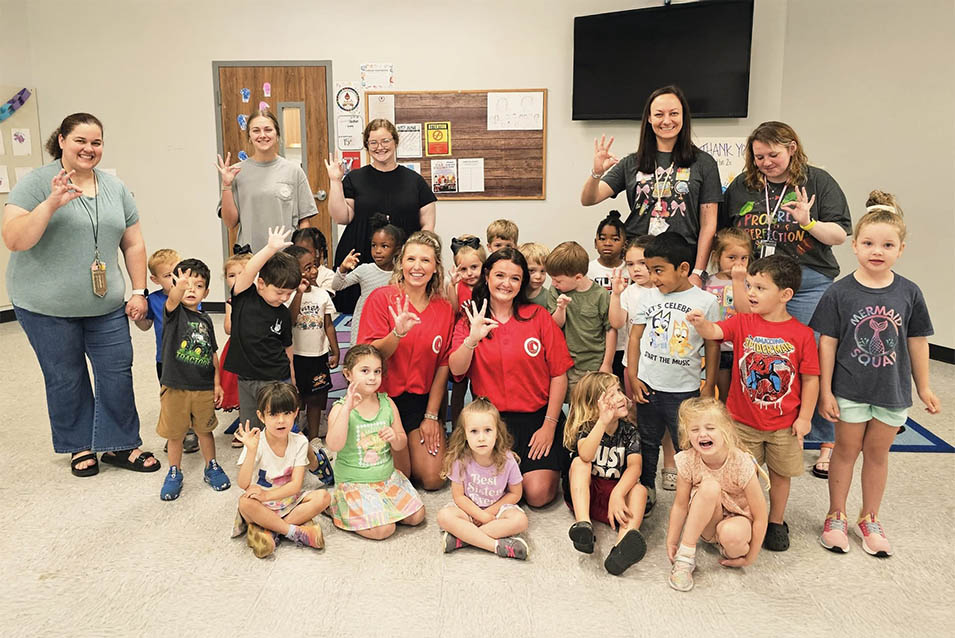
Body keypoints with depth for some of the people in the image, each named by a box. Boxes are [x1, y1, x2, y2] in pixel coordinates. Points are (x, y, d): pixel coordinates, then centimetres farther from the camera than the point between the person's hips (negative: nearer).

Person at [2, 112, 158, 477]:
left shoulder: (116, 188, 7)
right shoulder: (35, 183, -7)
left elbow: (133, 244, 10)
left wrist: (139, 291, 4)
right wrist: (51, 204, -27)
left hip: (106, 306, 4)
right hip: (47, 307, -3)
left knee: (118, 373, 4)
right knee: (65, 379, 9)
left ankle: (120, 445, 20)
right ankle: (79, 446, 28)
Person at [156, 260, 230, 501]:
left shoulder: (205, 320, 6)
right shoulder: (174, 311, -6)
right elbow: (173, 300, -32)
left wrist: (217, 382, 6)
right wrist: (179, 288, -55)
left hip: (203, 388, 3)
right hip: (175, 387, -3)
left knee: (205, 430, 16)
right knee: (175, 434, 11)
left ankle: (212, 468, 33)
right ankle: (174, 473, 29)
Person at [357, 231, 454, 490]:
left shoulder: (444, 308, 1)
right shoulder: (381, 298, -8)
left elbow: (443, 365, 2)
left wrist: (431, 415, -1)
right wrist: (398, 333, -32)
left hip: (423, 399, 3)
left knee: (433, 479, -2)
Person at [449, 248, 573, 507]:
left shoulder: (539, 316, 2)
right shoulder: (469, 322, 5)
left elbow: (558, 374, 0)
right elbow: (456, 370, -11)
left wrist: (549, 424, -6)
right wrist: (472, 339, -29)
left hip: (538, 416, 0)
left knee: (538, 494, -15)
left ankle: (550, 469, 18)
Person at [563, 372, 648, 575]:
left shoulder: (629, 431, -1)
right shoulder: (584, 428, -7)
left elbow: (635, 466, -17)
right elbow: (586, 455, -30)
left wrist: (617, 494, -35)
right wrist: (603, 422, -40)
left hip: (616, 492, 1)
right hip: (583, 493, -1)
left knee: (640, 489, -27)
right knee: (579, 463, -26)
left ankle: (624, 542, -56)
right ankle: (583, 522, -45)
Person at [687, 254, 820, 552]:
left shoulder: (802, 334, -9)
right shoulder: (742, 323, -5)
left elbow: (811, 379, -4)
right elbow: (713, 331, -22)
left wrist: (805, 417, -5)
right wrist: (700, 322, -44)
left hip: (784, 424, 0)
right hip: (743, 420, 1)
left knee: (780, 474, 16)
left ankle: (776, 522, 36)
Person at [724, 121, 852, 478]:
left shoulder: (818, 182, 3)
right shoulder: (742, 186, 9)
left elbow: (840, 235, 1)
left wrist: (808, 223, -17)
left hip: (807, 284, -2)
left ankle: (827, 442, 15)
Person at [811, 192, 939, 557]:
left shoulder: (909, 293, -3)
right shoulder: (840, 293, -11)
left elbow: (917, 341, 5)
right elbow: (827, 343, -8)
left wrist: (923, 387, 9)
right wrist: (825, 391, -9)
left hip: (892, 390, 2)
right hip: (850, 389, -2)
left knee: (877, 452, 15)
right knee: (846, 449, 10)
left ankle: (869, 518, 32)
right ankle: (836, 516, 26)